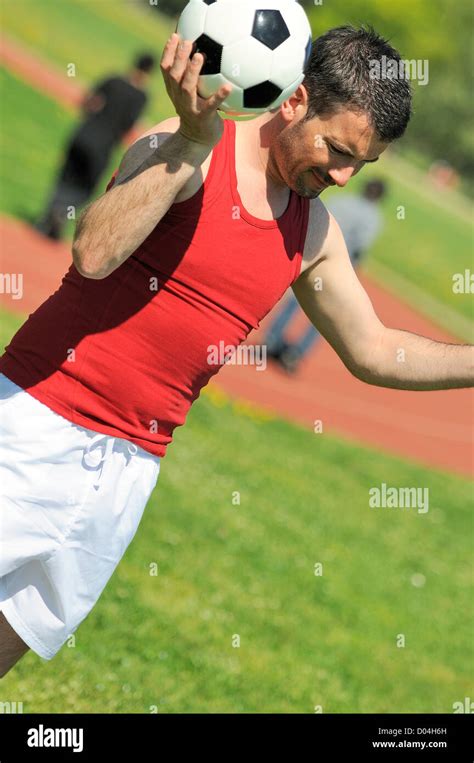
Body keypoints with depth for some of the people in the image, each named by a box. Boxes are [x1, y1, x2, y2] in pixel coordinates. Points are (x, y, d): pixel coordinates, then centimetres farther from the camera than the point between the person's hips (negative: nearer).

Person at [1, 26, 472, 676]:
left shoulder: (313, 233, 9)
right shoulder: (185, 150, -10)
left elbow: (373, 352, 20)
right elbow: (94, 253, -25)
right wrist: (194, 144, -29)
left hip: (130, 469, 6)